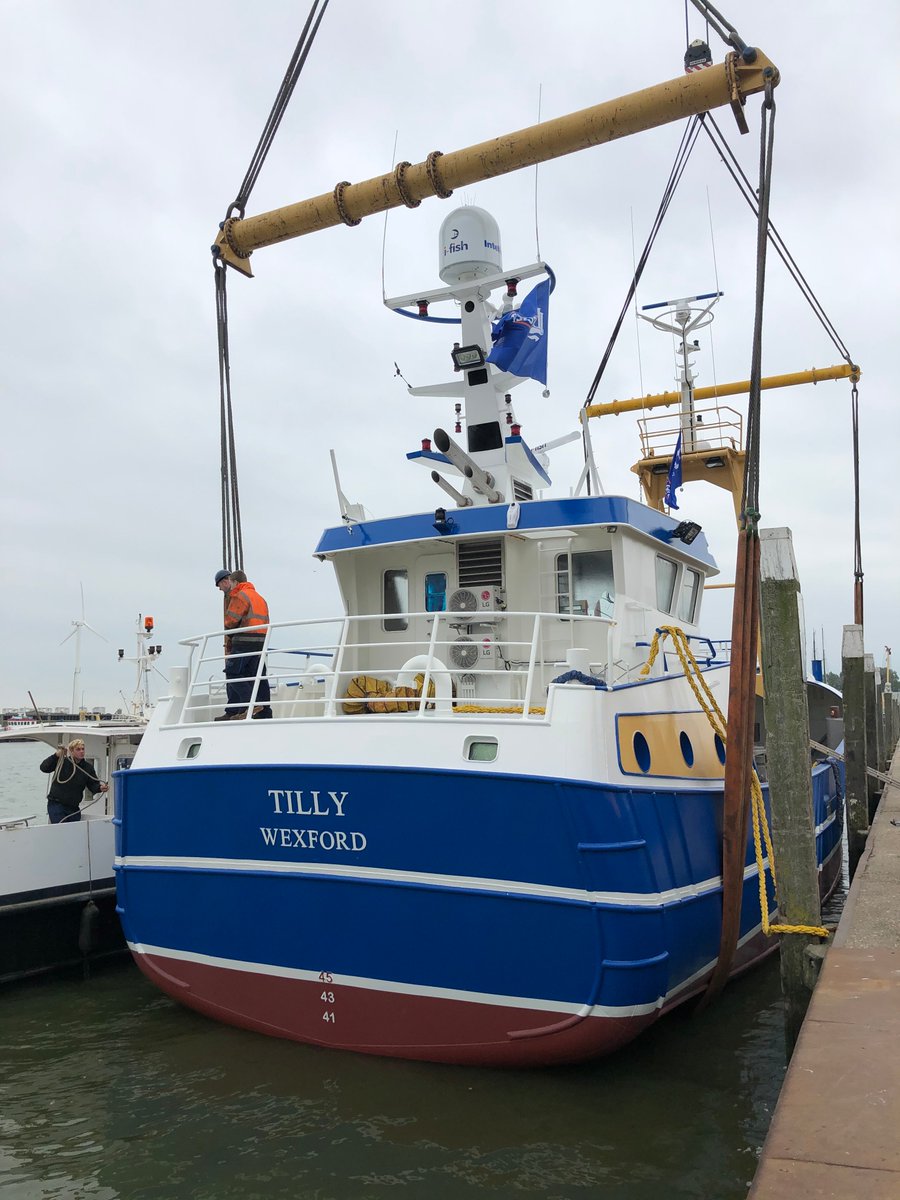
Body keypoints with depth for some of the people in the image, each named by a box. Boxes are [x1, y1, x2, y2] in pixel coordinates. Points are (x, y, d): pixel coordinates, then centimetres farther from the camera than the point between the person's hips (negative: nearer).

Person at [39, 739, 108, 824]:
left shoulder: (88, 767, 2)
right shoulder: (62, 762, -5)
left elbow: (93, 784, 3)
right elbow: (44, 768, -11)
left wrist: (100, 787, -20)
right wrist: (56, 756, -22)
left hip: (73, 807, 4)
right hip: (56, 805, -4)